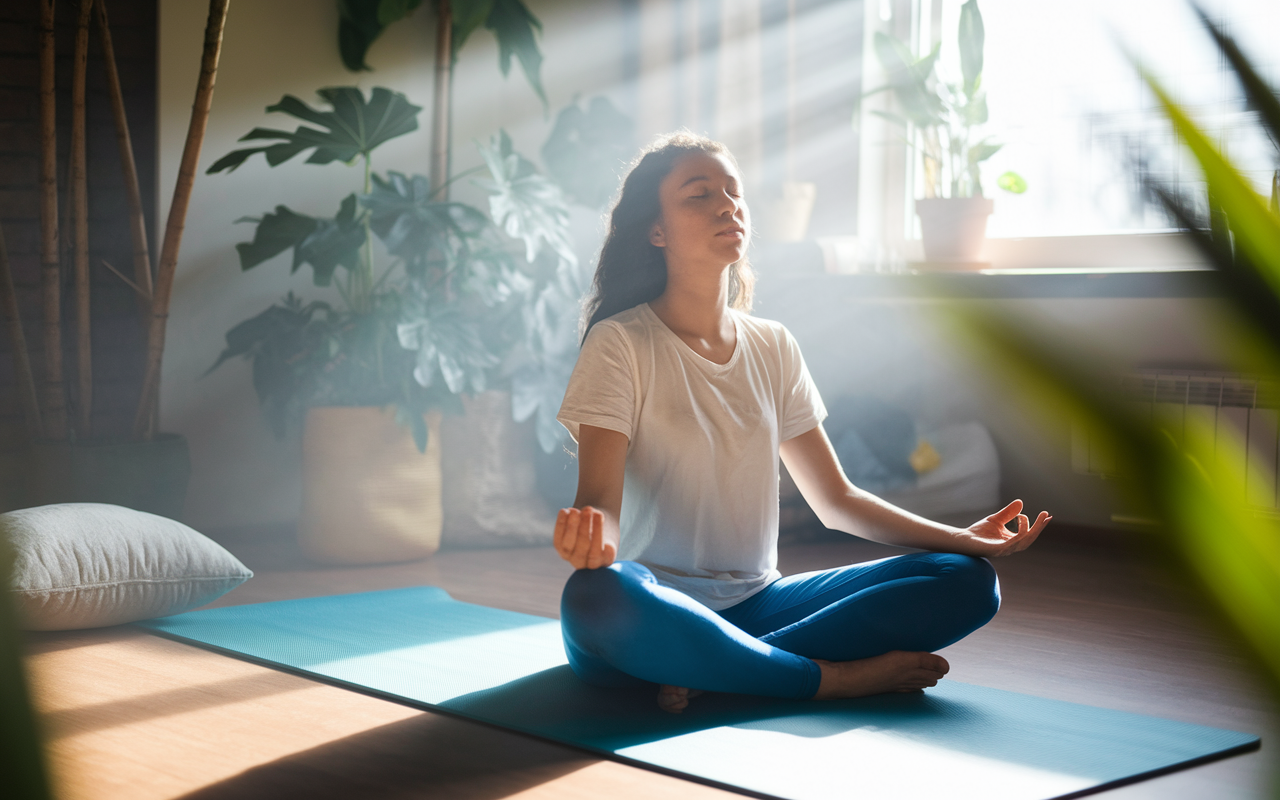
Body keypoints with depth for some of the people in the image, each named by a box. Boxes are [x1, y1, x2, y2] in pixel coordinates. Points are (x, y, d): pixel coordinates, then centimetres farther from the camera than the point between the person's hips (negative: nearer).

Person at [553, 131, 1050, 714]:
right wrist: (589, 536, -40)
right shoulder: (619, 345, -5)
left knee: (967, 582, -13)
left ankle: (717, 674, -24)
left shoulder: (773, 348, 12)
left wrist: (964, 538, 2)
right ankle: (838, 678, -25)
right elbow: (599, 501, -14)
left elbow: (836, 500, 15)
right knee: (595, 596, -42)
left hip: (755, 605, 5)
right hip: (654, 620, -5)